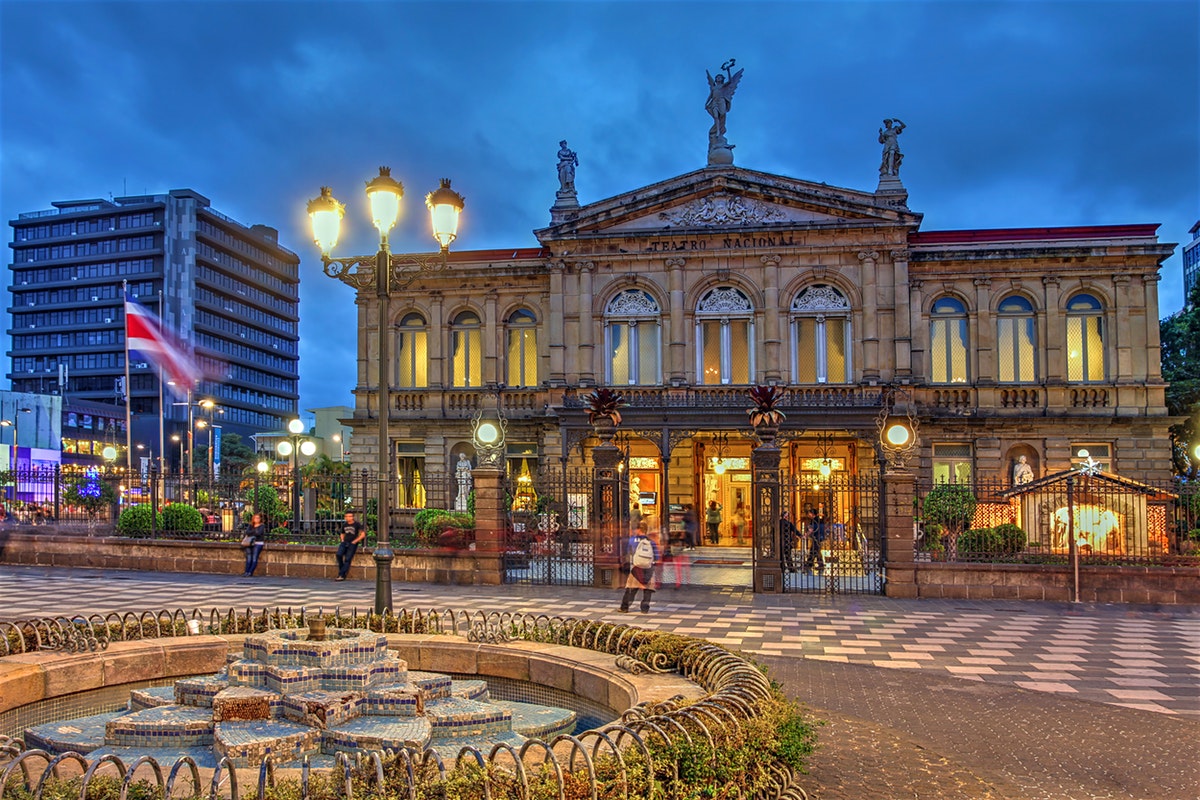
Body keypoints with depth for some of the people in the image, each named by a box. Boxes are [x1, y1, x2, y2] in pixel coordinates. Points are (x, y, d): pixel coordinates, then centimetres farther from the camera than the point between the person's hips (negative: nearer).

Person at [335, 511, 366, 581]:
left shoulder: (357, 524, -1)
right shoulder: (344, 525, 15)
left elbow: (363, 534, -5)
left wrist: (355, 541, -7)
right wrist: (342, 540, 14)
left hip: (352, 544, -5)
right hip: (345, 542, 5)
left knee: (347, 559, -15)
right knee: (339, 554, -21)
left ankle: (341, 575, -18)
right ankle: (341, 570, -7)